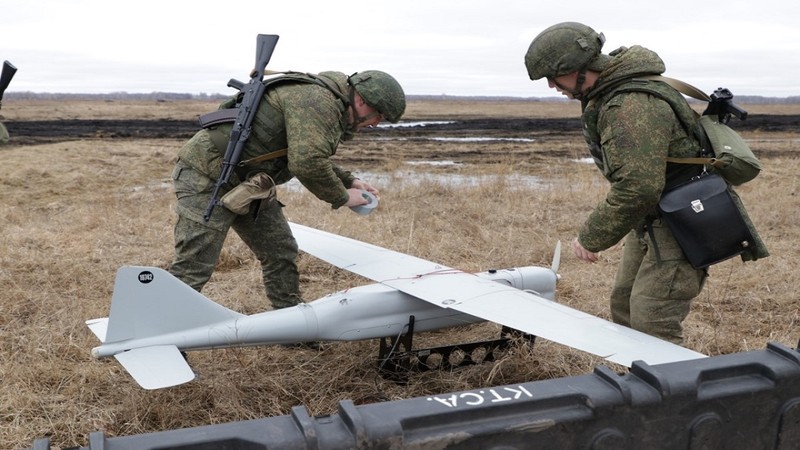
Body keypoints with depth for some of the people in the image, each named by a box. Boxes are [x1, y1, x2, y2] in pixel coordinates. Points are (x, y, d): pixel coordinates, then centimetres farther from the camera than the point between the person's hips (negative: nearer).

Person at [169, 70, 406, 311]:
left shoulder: (329, 104, 12)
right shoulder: (317, 100, -21)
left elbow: (313, 158, 25)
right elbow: (307, 164, -29)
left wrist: (350, 181, 13)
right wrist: (342, 198, -13)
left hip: (246, 183, 10)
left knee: (281, 253, 12)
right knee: (191, 270, -9)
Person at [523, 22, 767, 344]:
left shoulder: (632, 106, -28)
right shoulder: (605, 95, 6)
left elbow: (638, 187, -33)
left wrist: (591, 238, -23)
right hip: (651, 220, 11)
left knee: (651, 323, -12)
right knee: (624, 306, 16)